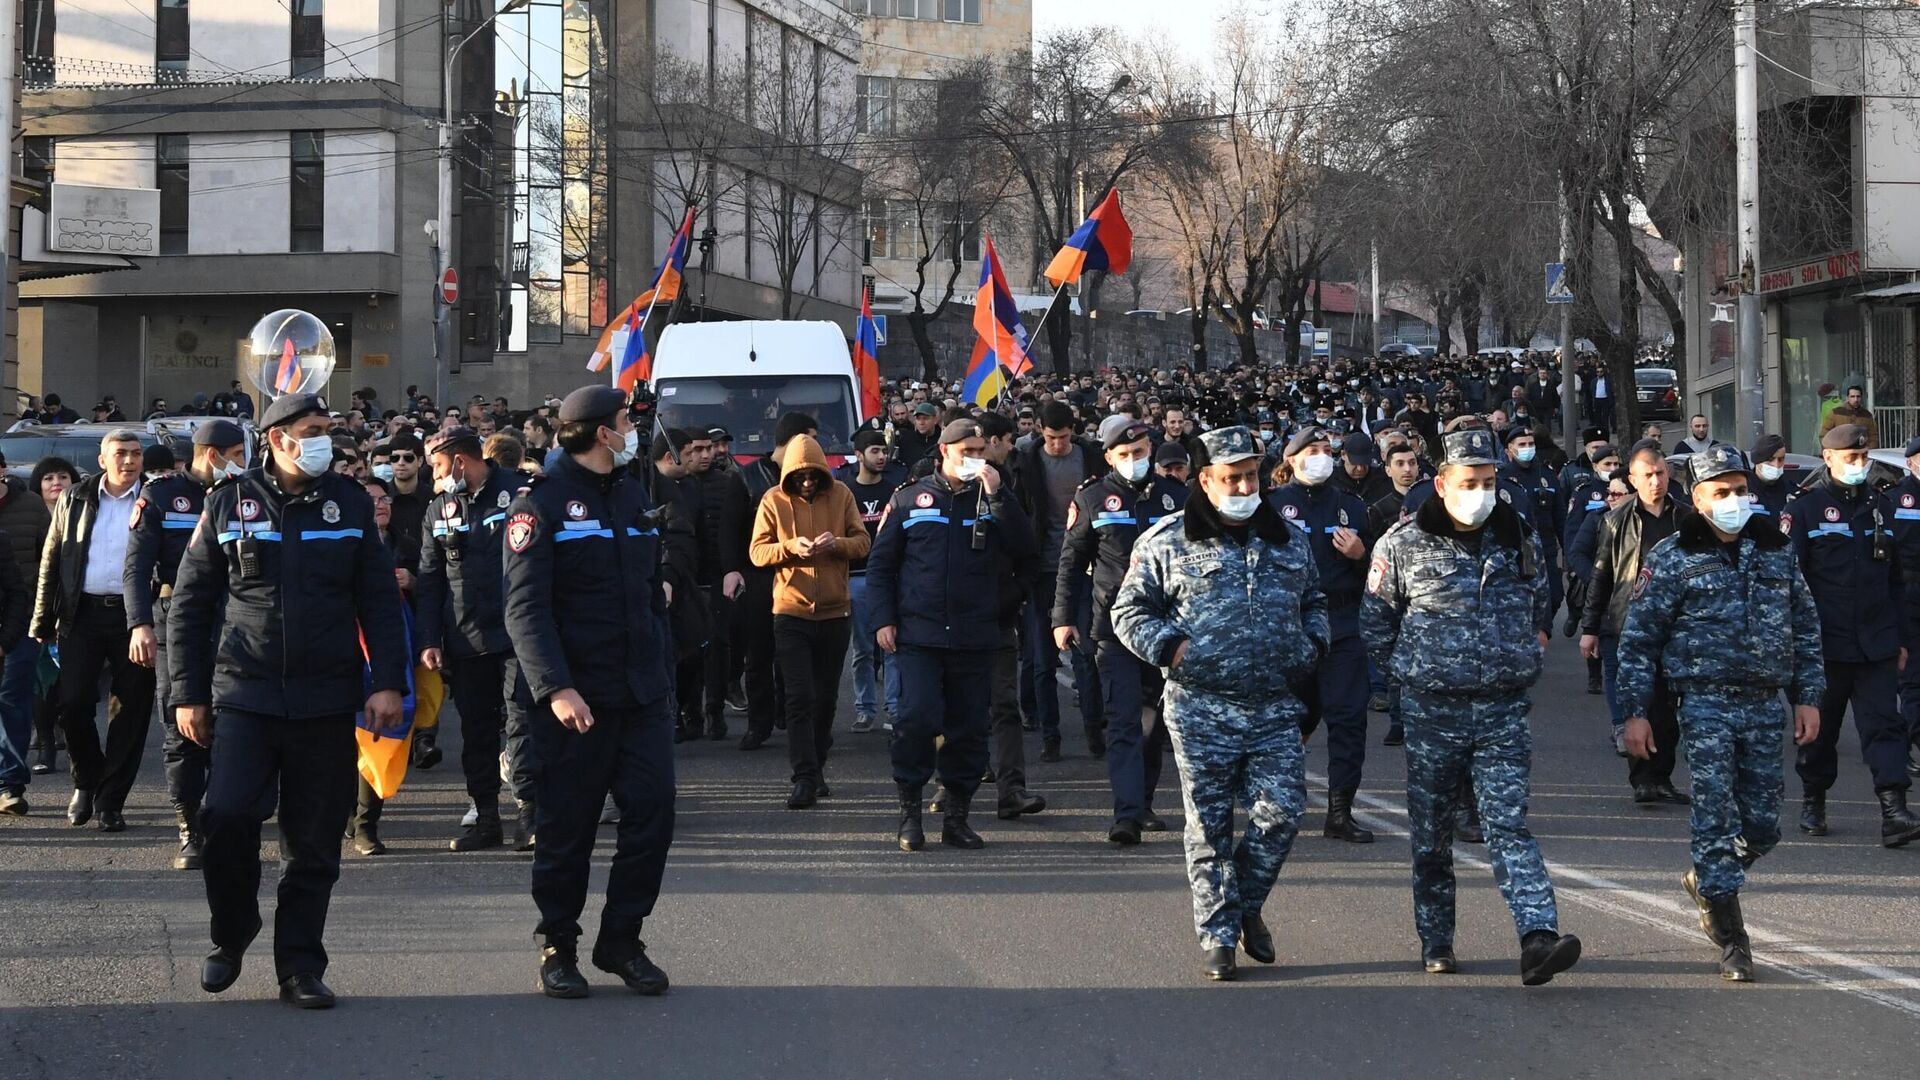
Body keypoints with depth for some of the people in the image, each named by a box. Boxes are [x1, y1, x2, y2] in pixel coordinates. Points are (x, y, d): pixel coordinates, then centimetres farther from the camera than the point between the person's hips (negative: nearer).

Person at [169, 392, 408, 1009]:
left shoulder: (350, 504, 7)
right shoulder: (229, 504, 4)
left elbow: (380, 601, 7)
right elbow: (189, 603, 7)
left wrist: (387, 682, -3)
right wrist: (188, 693, 3)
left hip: (326, 702, 1)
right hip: (244, 695, -1)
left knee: (314, 842, 2)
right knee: (228, 817, -15)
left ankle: (300, 969, 12)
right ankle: (230, 936, 9)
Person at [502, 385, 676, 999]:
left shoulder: (633, 498, 16)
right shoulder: (543, 503, -8)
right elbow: (525, 608, -15)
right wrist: (556, 688, -25)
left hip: (641, 695, 6)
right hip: (574, 697, -6)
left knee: (653, 812, -2)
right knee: (566, 828, 2)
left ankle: (622, 940, 11)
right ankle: (558, 949, 15)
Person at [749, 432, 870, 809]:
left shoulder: (840, 495, 1)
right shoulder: (774, 500, -2)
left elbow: (863, 541, 1)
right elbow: (757, 551, -4)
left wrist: (838, 544, -20)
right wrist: (791, 547, -22)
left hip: (835, 611, 2)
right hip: (791, 612, -2)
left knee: (825, 698, 11)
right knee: (800, 698, -8)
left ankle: (816, 768, 25)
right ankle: (805, 778, -10)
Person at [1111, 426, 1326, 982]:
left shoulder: (1288, 539, 13)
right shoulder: (1168, 540, 1)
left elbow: (1314, 602, 27)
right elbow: (1129, 610, 4)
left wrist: (1313, 645, 9)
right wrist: (1170, 647, -10)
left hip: (1275, 709, 3)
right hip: (1201, 711, -3)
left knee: (1281, 812, -6)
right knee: (1210, 827, 1)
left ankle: (1248, 905, 20)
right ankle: (1218, 936, 11)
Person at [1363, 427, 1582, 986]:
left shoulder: (1518, 537, 6)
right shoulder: (1403, 545, -3)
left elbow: (1542, 605, 23)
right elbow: (1374, 619, 8)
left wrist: (1527, 656, 14)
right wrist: (1407, 669, 3)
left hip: (1503, 710, 1)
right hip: (1432, 712, -1)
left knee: (1508, 823, -10)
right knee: (1431, 832, 8)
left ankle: (1538, 938, -22)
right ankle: (1435, 942, 20)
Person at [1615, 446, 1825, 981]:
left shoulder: (1776, 550, 10)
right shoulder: (1672, 557, -2)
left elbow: (1806, 626, 16)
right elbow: (1637, 638, 0)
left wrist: (1808, 696, 9)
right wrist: (1634, 711, -5)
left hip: (1766, 704, 4)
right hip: (1706, 702, -4)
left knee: (1763, 824, 6)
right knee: (1716, 817, -9)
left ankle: (1705, 881, 35)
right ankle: (1732, 942, -5)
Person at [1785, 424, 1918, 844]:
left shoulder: (1880, 507, 13)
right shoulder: (1805, 510, -2)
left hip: (1877, 644, 3)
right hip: (1825, 643, -3)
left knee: (1884, 725, -7)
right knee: (1820, 728, 8)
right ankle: (1813, 801, 24)